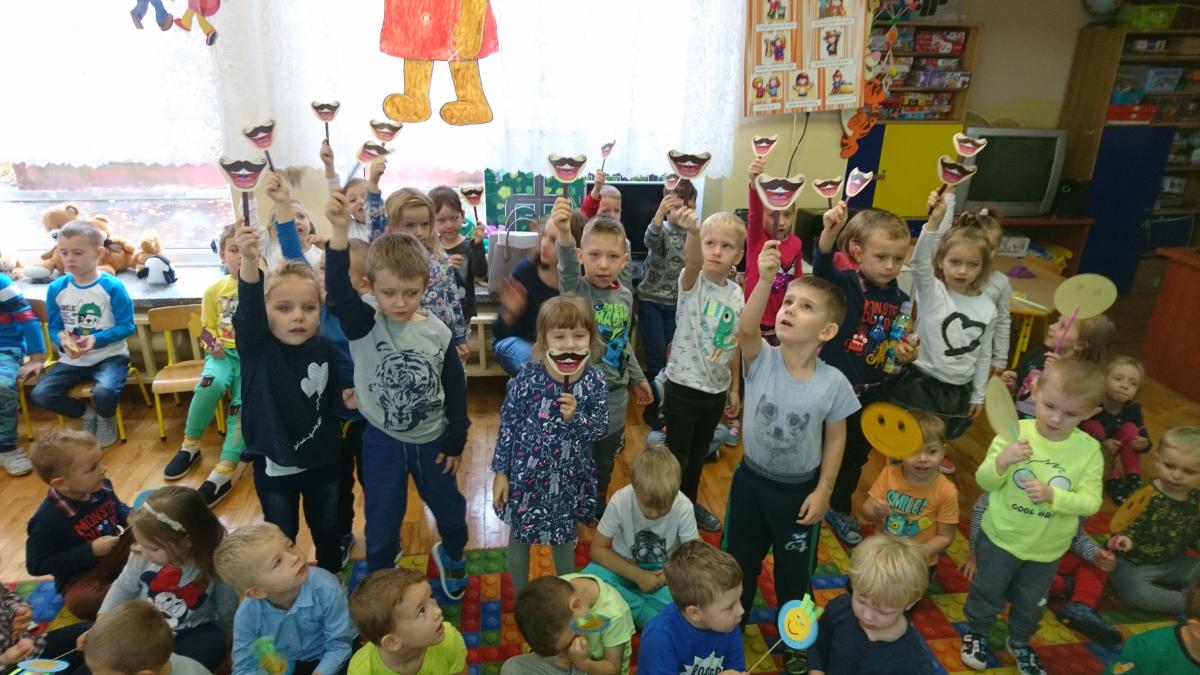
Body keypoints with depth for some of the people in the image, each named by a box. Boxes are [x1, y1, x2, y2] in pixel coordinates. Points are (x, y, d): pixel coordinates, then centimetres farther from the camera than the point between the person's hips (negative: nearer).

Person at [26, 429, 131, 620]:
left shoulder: (101, 487, -6)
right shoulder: (49, 519, -23)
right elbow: (36, 565, -18)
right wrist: (90, 552, -25)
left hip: (117, 550, 6)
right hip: (82, 574, -6)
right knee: (80, 601, -37)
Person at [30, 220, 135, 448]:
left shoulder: (112, 287, -12)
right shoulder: (56, 288, -1)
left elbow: (126, 326, -10)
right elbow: (54, 327, 7)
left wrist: (96, 339, -23)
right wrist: (63, 341, -16)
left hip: (109, 356, -4)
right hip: (72, 359, 4)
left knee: (104, 393, -31)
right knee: (39, 394, -15)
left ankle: (106, 418, 8)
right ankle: (87, 413, 14)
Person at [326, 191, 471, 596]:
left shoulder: (438, 333, -13)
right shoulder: (363, 325, -16)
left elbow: (456, 391, -3)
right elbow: (338, 292, -38)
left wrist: (456, 443, 1)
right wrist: (339, 233, -52)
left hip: (433, 440, 1)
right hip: (382, 441, -1)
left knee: (449, 508, 21)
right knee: (381, 521, 13)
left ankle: (452, 555, 52)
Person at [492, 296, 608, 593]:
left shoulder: (594, 381, -14)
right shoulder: (527, 377, -20)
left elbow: (601, 429, -8)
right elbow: (507, 425, -10)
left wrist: (575, 417, -28)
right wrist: (501, 472, -6)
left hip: (568, 476, 2)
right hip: (526, 472, -1)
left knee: (565, 537, 23)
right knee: (519, 535, 17)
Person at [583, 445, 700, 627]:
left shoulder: (683, 507, -21)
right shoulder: (620, 501, -22)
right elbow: (598, 549, -15)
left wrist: (670, 574, -29)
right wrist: (638, 575, -24)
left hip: (663, 572, 0)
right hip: (625, 567, 0)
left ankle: (625, 599, -15)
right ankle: (655, 619, -20)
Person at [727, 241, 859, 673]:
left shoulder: (833, 383, -19)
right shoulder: (761, 360, -18)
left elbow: (835, 437, -7)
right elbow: (745, 328, -39)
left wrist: (822, 491, -7)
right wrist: (765, 279, -54)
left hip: (799, 489, -1)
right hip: (751, 479, 1)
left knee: (794, 570, 19)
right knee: (739, 559, 20)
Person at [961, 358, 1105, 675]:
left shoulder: (1089, 450, -14)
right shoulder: (1015, 432, -19)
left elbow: (1091, 503, -16)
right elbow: (986, 482, -16)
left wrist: (1052, 495, -33)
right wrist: (1001, 461, -37)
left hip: (1047, 550, 2)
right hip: (1000, 538, -2)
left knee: (1030, 603, 25)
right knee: (987, 591, 19)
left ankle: (1019, 642, 51)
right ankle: (976, 632, 46)